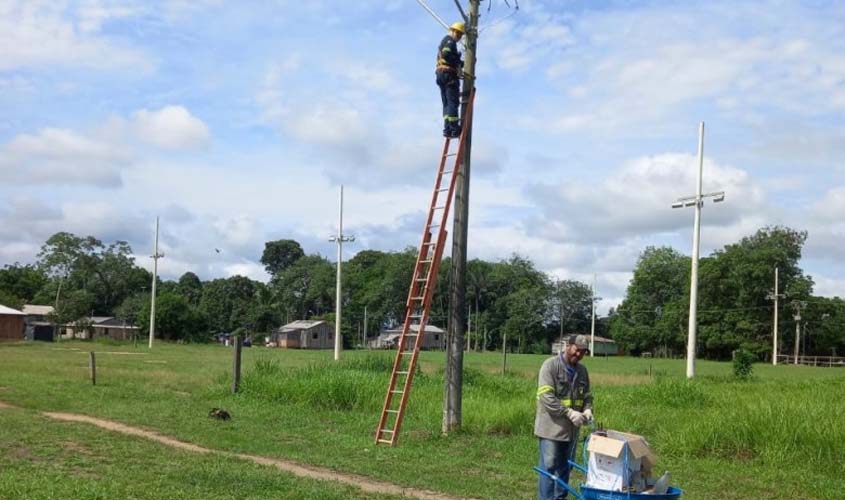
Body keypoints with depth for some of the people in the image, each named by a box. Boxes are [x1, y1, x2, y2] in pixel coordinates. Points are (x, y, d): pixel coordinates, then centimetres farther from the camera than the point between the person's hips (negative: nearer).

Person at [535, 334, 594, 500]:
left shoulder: (582, 370, 11)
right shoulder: (550, 365, -11)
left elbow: (586, 395, 19)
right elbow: (546, 396, -19)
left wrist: (587, 409, -4)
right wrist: (570, 413, -24)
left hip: (571, 429, 7)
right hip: (551, 427, -7)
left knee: (565, 467, 13)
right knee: (549, 466, -3)